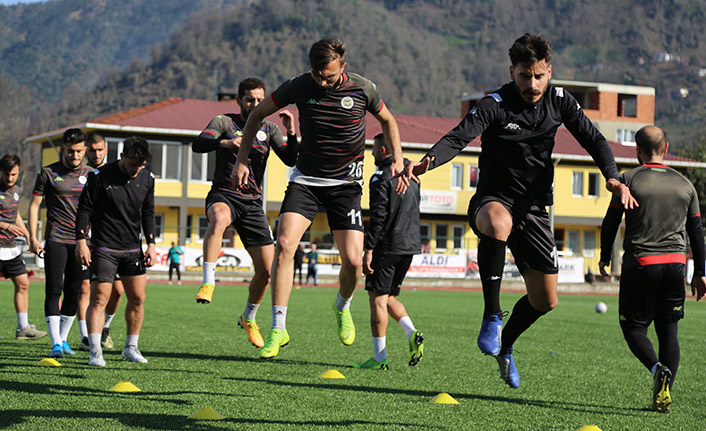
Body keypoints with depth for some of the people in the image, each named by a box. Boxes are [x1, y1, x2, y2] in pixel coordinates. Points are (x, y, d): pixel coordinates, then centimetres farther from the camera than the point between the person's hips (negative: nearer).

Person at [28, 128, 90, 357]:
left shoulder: (90, 175, 8)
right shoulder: (48, 173, 1)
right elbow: (34, 204, 3)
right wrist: (33, 237, -4)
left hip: (80, 241, 3)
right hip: (56, 240, -3)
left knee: (74, 292, 5)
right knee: (53, 290, -9)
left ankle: (63, 339, 18)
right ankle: (56, 343, -11)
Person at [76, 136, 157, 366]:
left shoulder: (147, 179, 3)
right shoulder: (99, 176, -10)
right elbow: (84, 209, -5)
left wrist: (151, 244, 9)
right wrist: (81, 241, -11)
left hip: (133, 248, 5)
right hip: (103, 249, -4)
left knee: (137, 298, 4)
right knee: (99, 298, -10)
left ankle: (131, 347, 19)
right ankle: (95, 352, -9)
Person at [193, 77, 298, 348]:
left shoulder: (269, 129, 11)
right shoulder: (224, 122, 2)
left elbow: (290, 160, -1)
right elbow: (198, 145, -15)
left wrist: (291, 133, -18)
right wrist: (224, 143, -34)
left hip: (253, 204, 4)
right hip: (223, 195, -3)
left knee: (266, 269, -1)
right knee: (219, 218, -42)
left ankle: (248, 318, 24)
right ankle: (208, 282, -38)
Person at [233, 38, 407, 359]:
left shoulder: (362, 89, -9)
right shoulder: (298, 86, -9)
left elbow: (387, 120, 12)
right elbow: (257, 114, 5)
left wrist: (398, 159, 1)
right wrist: (242, 160, -1)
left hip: (346, 184, 0)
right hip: (305, 179, 0)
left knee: (353, 261, -11)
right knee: (284, 244, -19)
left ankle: (342, 306, 25)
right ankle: (278, 329, -12)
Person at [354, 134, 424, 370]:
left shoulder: (381, 177, -9)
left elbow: (378, 215, -17)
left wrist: (369, 249, -16)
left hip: (388, 245, -8)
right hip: (410, 245, 8)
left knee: (377, 297, -2)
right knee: (388, 296, 18)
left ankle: (379, 357, -2)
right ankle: (412, 334, -3)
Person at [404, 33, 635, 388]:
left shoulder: (559, 101, 0)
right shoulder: (495, 105, -15)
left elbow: (592, 138, 3)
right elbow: (458, 137, -28)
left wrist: (612, 177, -16)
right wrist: (428, 162, -49)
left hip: (534, 208, 5)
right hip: (492, 200, -5)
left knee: (545, 301, 7)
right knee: (499, 224, -44)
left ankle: (505, 346, 37)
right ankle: (492, 316, -29)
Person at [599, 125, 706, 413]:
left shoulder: (629, 179, -1)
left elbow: (610, 223, 1)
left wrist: (604, 257, 16)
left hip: (640, 263, -3)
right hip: (675, 263, 3)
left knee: (633, 327, 6)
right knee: (668, 330, 10)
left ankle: (658, 368, -21)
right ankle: (664, 395, 3)